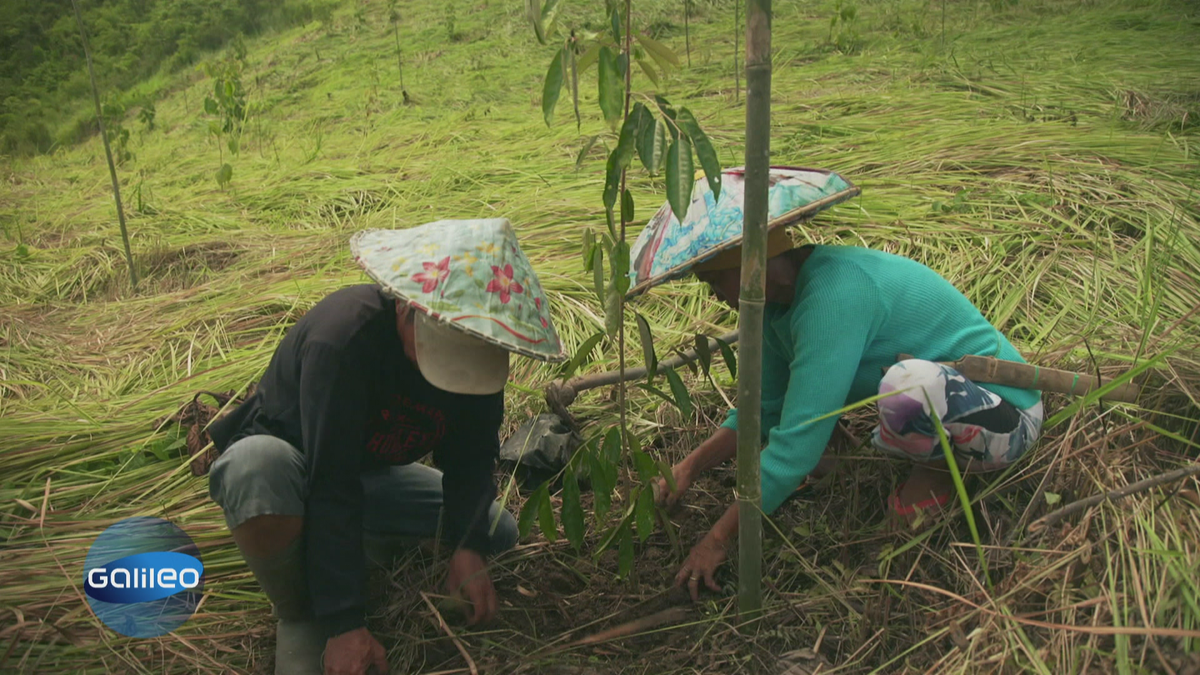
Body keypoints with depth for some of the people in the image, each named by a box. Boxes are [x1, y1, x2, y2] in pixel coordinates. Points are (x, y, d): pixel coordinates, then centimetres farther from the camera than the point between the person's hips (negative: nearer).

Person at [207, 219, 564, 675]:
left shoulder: (476, 347, -18)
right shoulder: (343, 338, -37)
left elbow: (471, 455, -10)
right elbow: (331, 484, -38)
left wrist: (469, 547, -26)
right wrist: (344, 625, -37)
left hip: (371, 470, 5)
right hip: (286, 458, -5)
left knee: (497, 532, -4)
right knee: (258, 469, -42)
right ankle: (299, 615, -13)